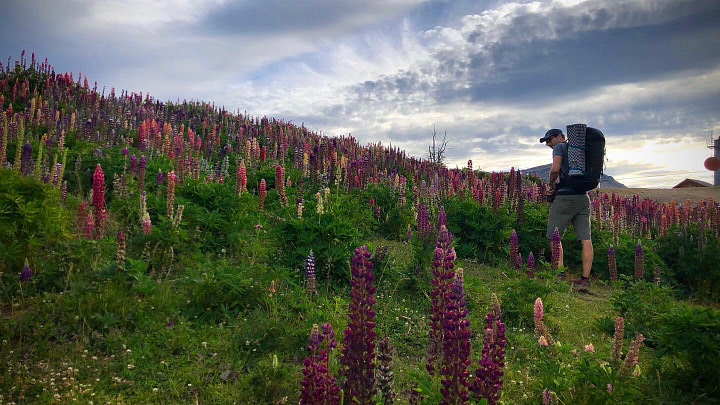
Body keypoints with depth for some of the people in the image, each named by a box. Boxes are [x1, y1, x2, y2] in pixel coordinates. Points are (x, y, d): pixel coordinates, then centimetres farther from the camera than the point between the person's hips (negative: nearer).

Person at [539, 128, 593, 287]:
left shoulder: (560, 147, 2)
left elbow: (555, 169, -17)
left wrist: (550, 185, 1)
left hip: (566, 196, -7)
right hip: (583, 197, 7)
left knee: (554, 236, -1)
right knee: (585, 239, 1)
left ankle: (559, 274, -5)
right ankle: (585, 278, 3)